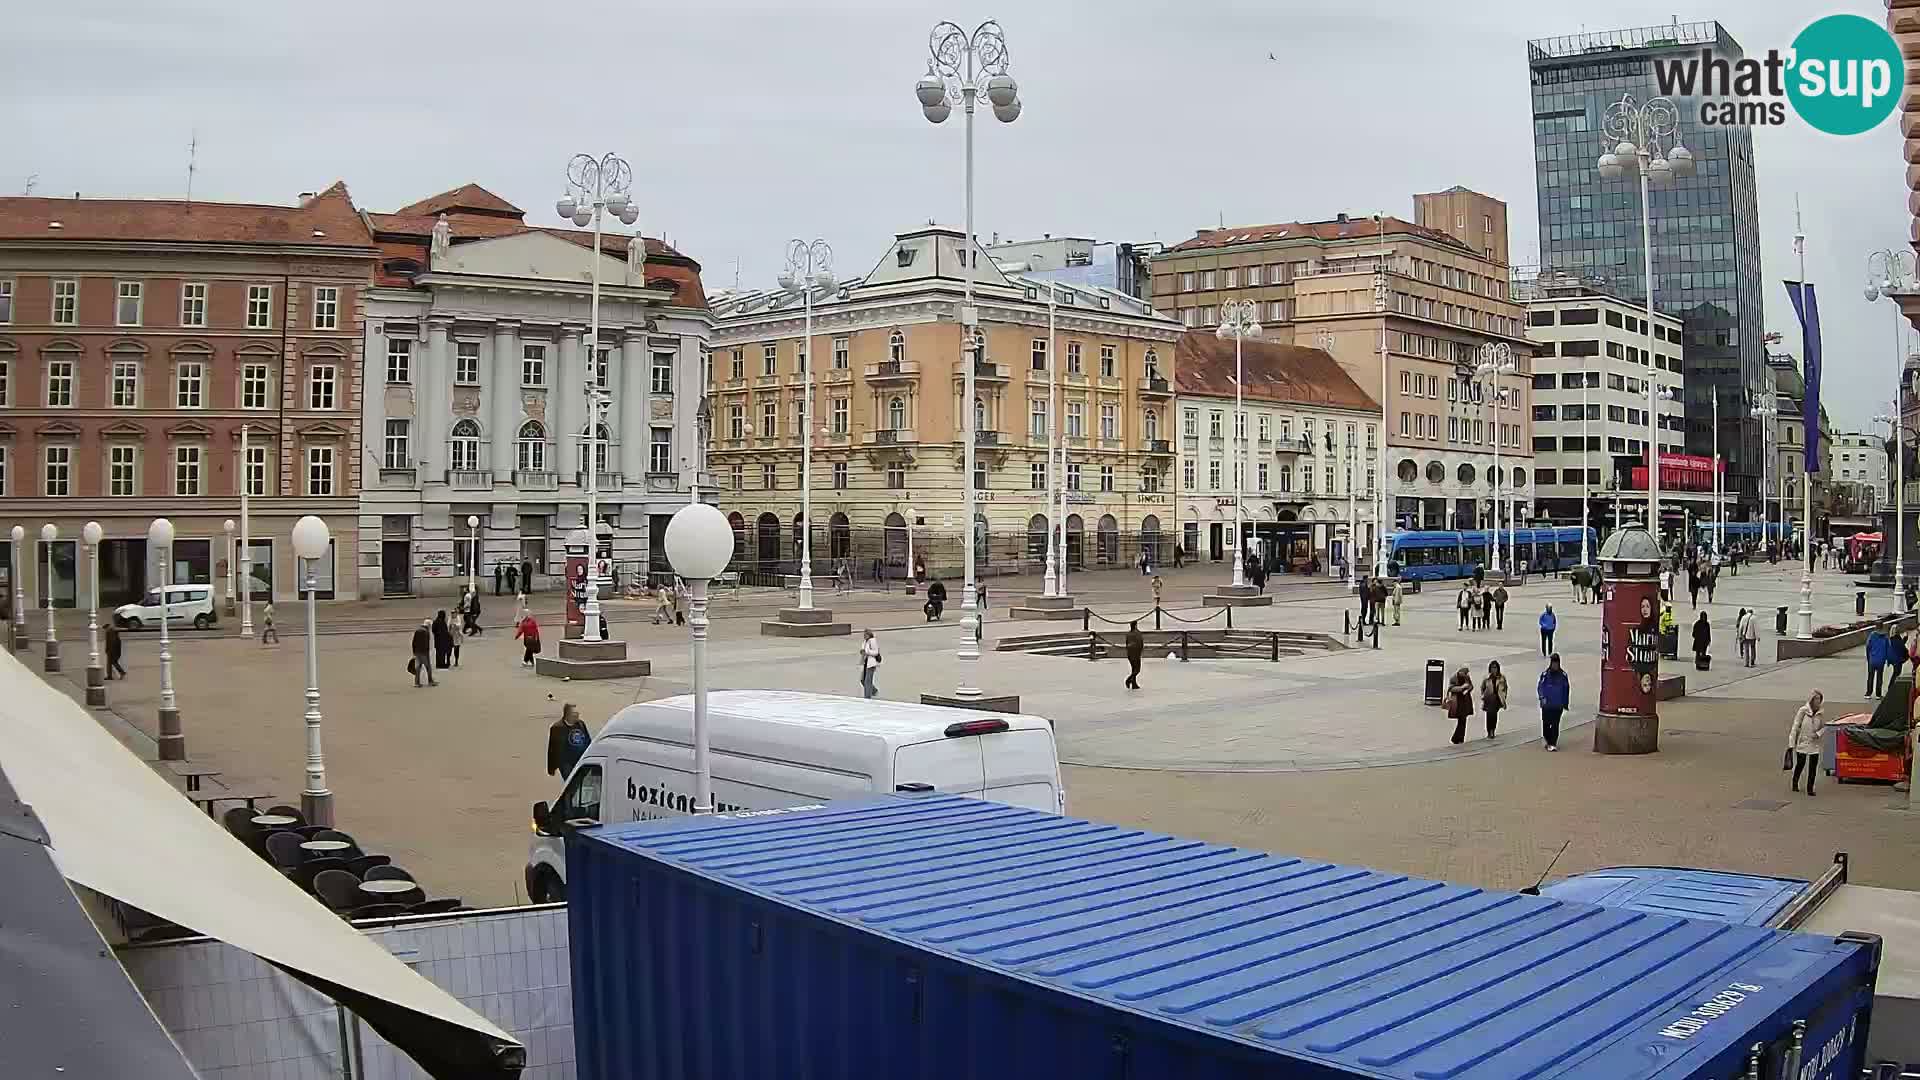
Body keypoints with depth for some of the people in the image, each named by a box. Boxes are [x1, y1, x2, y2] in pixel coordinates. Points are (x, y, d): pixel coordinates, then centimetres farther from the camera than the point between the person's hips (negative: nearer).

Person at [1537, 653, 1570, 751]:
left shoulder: (1563, 675, 2)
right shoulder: (1545, 674, -2)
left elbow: (1566, 689, 11)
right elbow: (1540, 687, 0)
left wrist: (1565, 703, 12)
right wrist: (1542, 697, -17)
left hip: (1558, 705, 0)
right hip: (1546, 705, 0)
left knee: (1555, 724, -5)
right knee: (1546, 724, 4)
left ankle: (1553, 744, -3)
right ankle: (1548, 741, 23)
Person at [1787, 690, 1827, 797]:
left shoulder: (1820, 713, 1)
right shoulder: (1802, 711, -10)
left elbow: (1824, 727, 12)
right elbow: (1795, 727, -9)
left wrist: (1818, 733, -11)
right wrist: (1791, 744, -10)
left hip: (1815, 745, 3)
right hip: (1802, 743, -3)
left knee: (1813, 768, -1)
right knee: (1800, 764, 8)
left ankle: (1810, 789, 8)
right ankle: (1795, 783, 31)